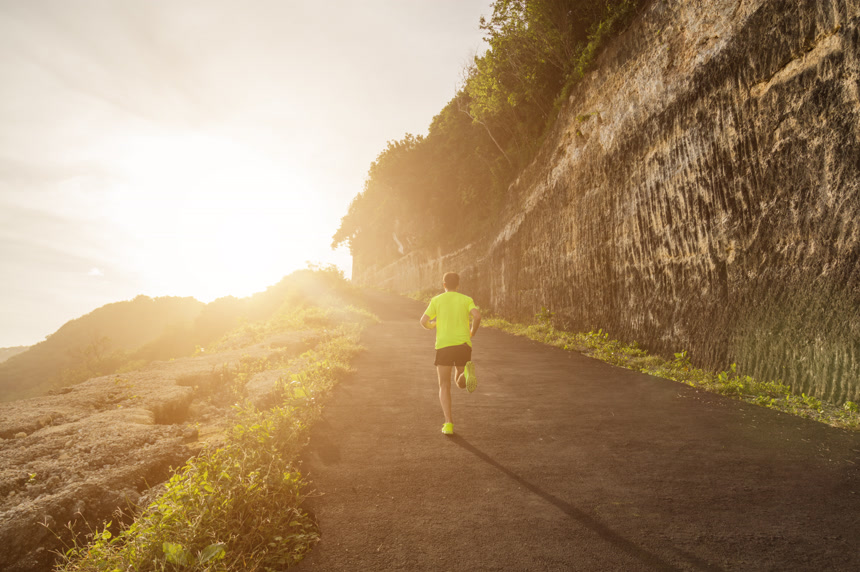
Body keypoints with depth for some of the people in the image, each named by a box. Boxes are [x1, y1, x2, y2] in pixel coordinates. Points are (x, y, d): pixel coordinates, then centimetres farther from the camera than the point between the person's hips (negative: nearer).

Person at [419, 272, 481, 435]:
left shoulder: (436, 300, 8)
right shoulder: (466, 299, 9)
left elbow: (423, 321, -2)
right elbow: (477, 316, -10)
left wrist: (431, 325, 23)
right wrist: (472, 332, 10)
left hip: (444, 346, -1)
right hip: (463, 345, 1)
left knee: (444, 387, 8)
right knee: (462, 383, 19)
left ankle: (448, 424, -9)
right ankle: (467, 371, -19)